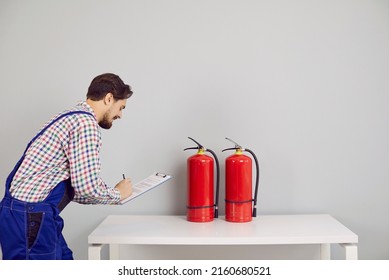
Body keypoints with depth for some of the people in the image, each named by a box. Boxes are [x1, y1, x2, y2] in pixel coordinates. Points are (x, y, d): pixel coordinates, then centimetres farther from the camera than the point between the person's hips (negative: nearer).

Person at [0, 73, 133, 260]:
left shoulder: (71, 117, 19)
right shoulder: (86, 122, -13)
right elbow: (86, 184, -18)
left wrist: (112, 195, 20)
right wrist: (117, 194, 1)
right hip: (30, 217, -11)